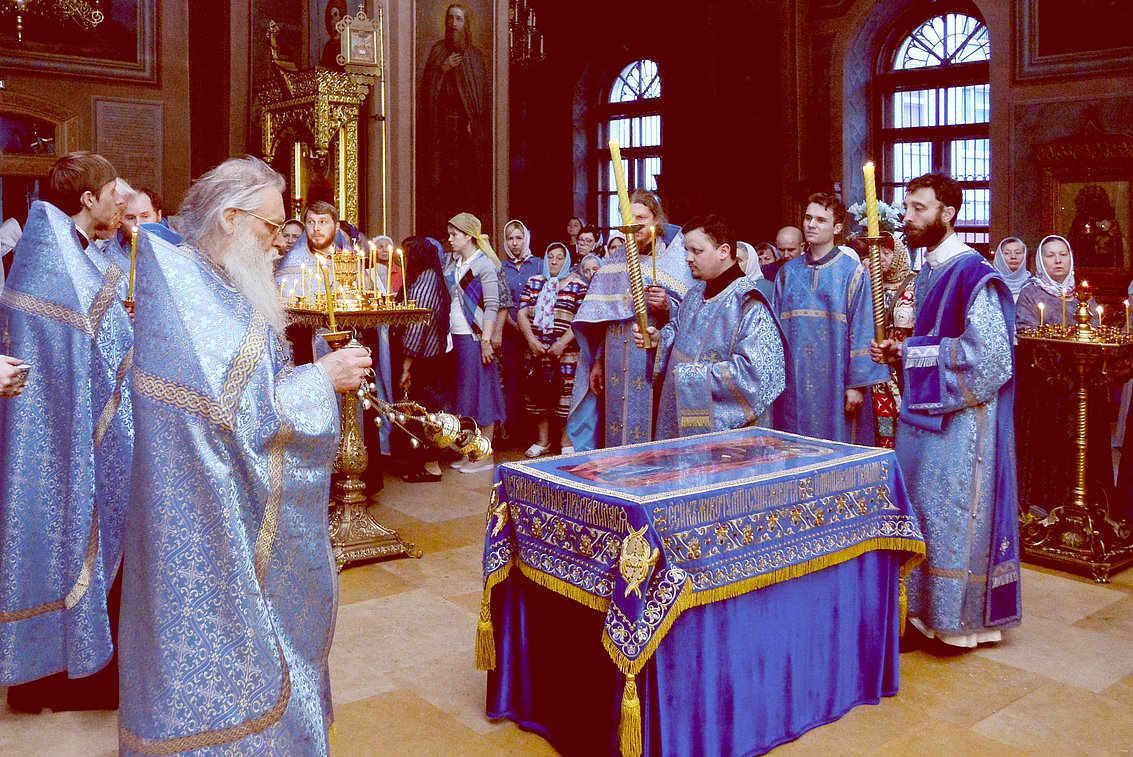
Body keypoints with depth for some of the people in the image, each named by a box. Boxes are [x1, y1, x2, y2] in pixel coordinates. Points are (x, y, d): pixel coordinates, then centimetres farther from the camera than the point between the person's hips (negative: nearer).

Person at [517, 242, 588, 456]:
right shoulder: (534, 282, 12)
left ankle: (566, 441, 10)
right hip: (537, 349, 3)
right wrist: (532, 341, -9)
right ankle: (542, 440, 16)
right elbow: (522, 313, 5)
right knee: (539, 392, 5)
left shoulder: (577, 285, 3)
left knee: (566, 392, -3)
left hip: (566, 351, -3)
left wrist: (562, 344, -14)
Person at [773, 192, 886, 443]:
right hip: (794, 384, 3)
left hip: (835, 383, -3)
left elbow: (862, 331, -5)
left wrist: (857, 385, -9)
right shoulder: (788, 273, 9)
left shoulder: (852, 273, -2)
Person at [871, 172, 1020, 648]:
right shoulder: (928, 273, 12)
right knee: (920, 512, 13)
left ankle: (957, 618, 15)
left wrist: (911, 353, -17)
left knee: (953, 516, 1)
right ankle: (925, 608, 26)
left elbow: (988, 353, -21)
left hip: (960, 419, -9)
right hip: (923, 413, 9)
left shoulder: (973, 274, -16)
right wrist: (899, 353, 3)